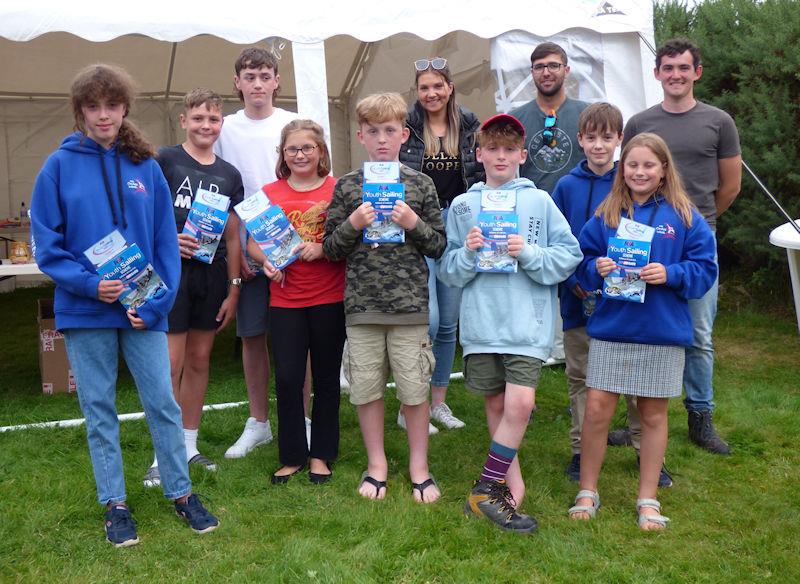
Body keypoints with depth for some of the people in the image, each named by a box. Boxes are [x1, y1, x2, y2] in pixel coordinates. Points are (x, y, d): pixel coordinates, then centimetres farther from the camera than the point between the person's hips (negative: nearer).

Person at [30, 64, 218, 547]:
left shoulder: (146, 167, 2)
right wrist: (88, 284, -16)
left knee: (163, 403, 4)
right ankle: (115, 504, 23)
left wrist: (155, 303, -9)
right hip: (85, 309, 0)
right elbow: (46, 243, -2)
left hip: (144, 308, 1)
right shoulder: (60, 166, -1)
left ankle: (182, 493, 20)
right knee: (99, 410, 9)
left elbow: (166, 243, 2)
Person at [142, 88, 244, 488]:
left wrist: (233, 288, 8)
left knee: (199, 360, 10)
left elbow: (233, 237, 11)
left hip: (212, 274, 4)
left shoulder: (229, 175, 11)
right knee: (170, 364, -5)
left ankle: (189, 446, 22)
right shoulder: (164, 160, -1)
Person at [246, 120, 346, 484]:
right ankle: (292, 456, 17)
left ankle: (321, 454, 24)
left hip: (330, 298, -1)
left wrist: (323, 250, -18)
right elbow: (253, 242, 7)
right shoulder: (269, 193, 5)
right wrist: (266, 261, -13)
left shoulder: (337, 189, 0)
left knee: (326, 378, 9)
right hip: (285, 300, 1)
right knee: (287, 378, 1)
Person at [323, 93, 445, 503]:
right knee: (366, 388, 9)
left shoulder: (420, 184, 3)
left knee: (415, 388, 5)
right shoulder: (347, 186, 5)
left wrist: (414, 224, -12)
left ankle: (418, 465, 23)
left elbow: (439, 245, 5)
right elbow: (330, 249, 5)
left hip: (410, 303, -1)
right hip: (361, 305, 1)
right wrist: (352, 224, -11)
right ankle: (376, 463, 27)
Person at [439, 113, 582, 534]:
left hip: (527, 322, -2)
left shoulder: (539, 201, 3)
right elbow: (449, 271, 8)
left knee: (520, 403, -14)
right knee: (496, 405, 9)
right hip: (480, 322, 2)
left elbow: (569, 257, 1)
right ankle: (511, 485, 24)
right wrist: (468, 253, -11)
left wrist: (529, 253, -14)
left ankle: (486, 489, 1)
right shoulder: (462, 205, 8)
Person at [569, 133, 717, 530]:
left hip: (663, 333, 0)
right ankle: (588, 491, 17)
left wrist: (671, 274, -17)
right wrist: (596, 269, -13)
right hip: (610, 328, 1)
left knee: (653, 414, 10)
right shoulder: (605, 215, 4)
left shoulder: (684, 217, 1)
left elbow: (705, 269, -1)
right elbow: (583, 263, 8)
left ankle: (648, 500, 25)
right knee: (596, 409, -1)